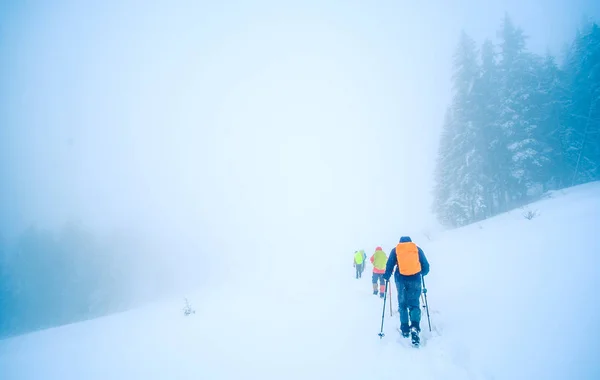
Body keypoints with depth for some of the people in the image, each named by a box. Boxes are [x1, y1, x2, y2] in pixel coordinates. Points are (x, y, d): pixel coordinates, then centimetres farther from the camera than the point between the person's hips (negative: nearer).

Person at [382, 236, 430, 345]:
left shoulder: (395, 250, 10)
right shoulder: (417, 249, 11)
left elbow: (389, 265, 2)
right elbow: (426, 266, 11)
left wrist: (387, 277, 17)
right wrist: (422, 273, 32)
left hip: (401, 279, 0)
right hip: (415, 279, 0)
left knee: (402, 304, 14)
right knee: (414, 304, 5)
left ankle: (405, 329, 12)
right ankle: (415, 327, -18)